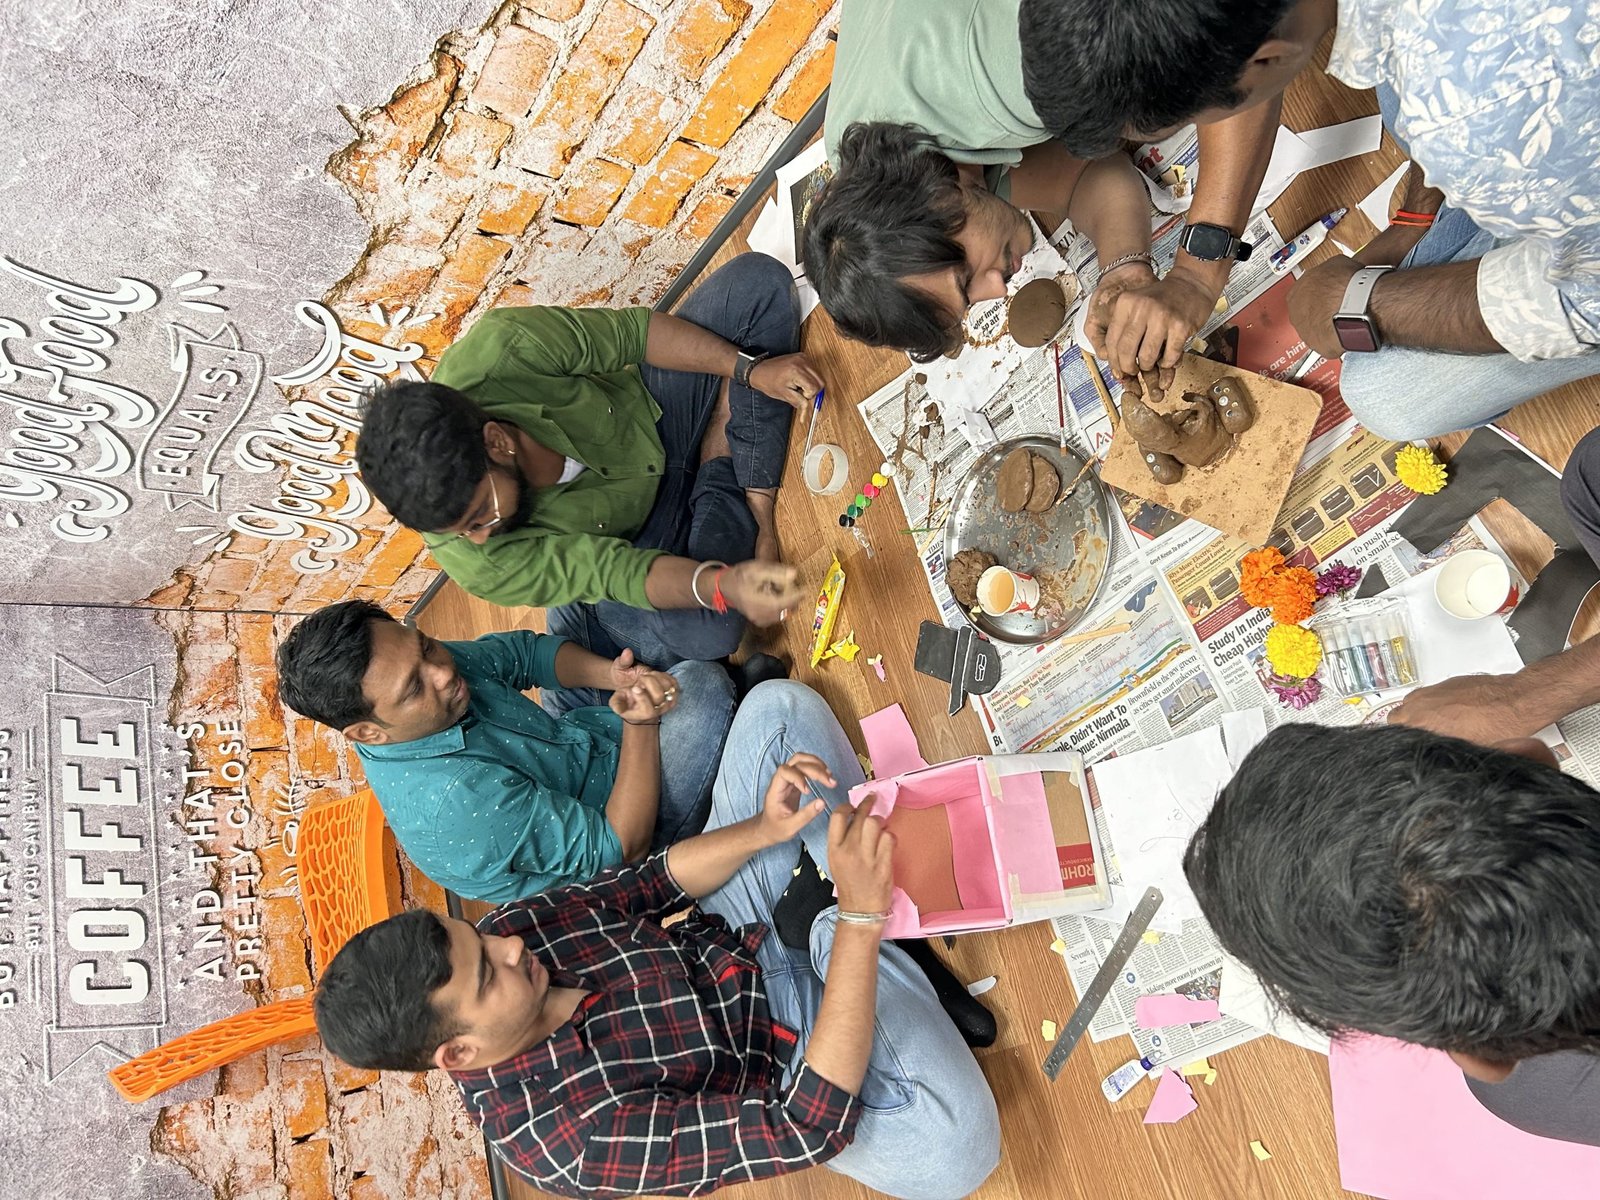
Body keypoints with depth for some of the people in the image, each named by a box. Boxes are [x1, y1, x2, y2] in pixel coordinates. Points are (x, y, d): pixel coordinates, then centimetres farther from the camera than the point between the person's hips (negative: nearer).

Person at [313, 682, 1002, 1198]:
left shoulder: (498, 935, -16)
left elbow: (652, 883, -7)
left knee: (780, 706, -2)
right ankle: (835, 926, -18)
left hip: (723, 938, 6)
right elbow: (808, 1132, -36)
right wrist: (859, 921, -44)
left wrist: (763, 832, -26)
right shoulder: (568, 1139, -34)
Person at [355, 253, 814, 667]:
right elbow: (619, 572, -28)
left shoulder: (501, 350, -33)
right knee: (701, 634, -33)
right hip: (636, 539, -2)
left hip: (656, 406, 2)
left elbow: (635, 332, -18)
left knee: (757, 278, -18)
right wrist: (724, 585, -47)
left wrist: (750, 370, -22)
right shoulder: (479, 565, -32)